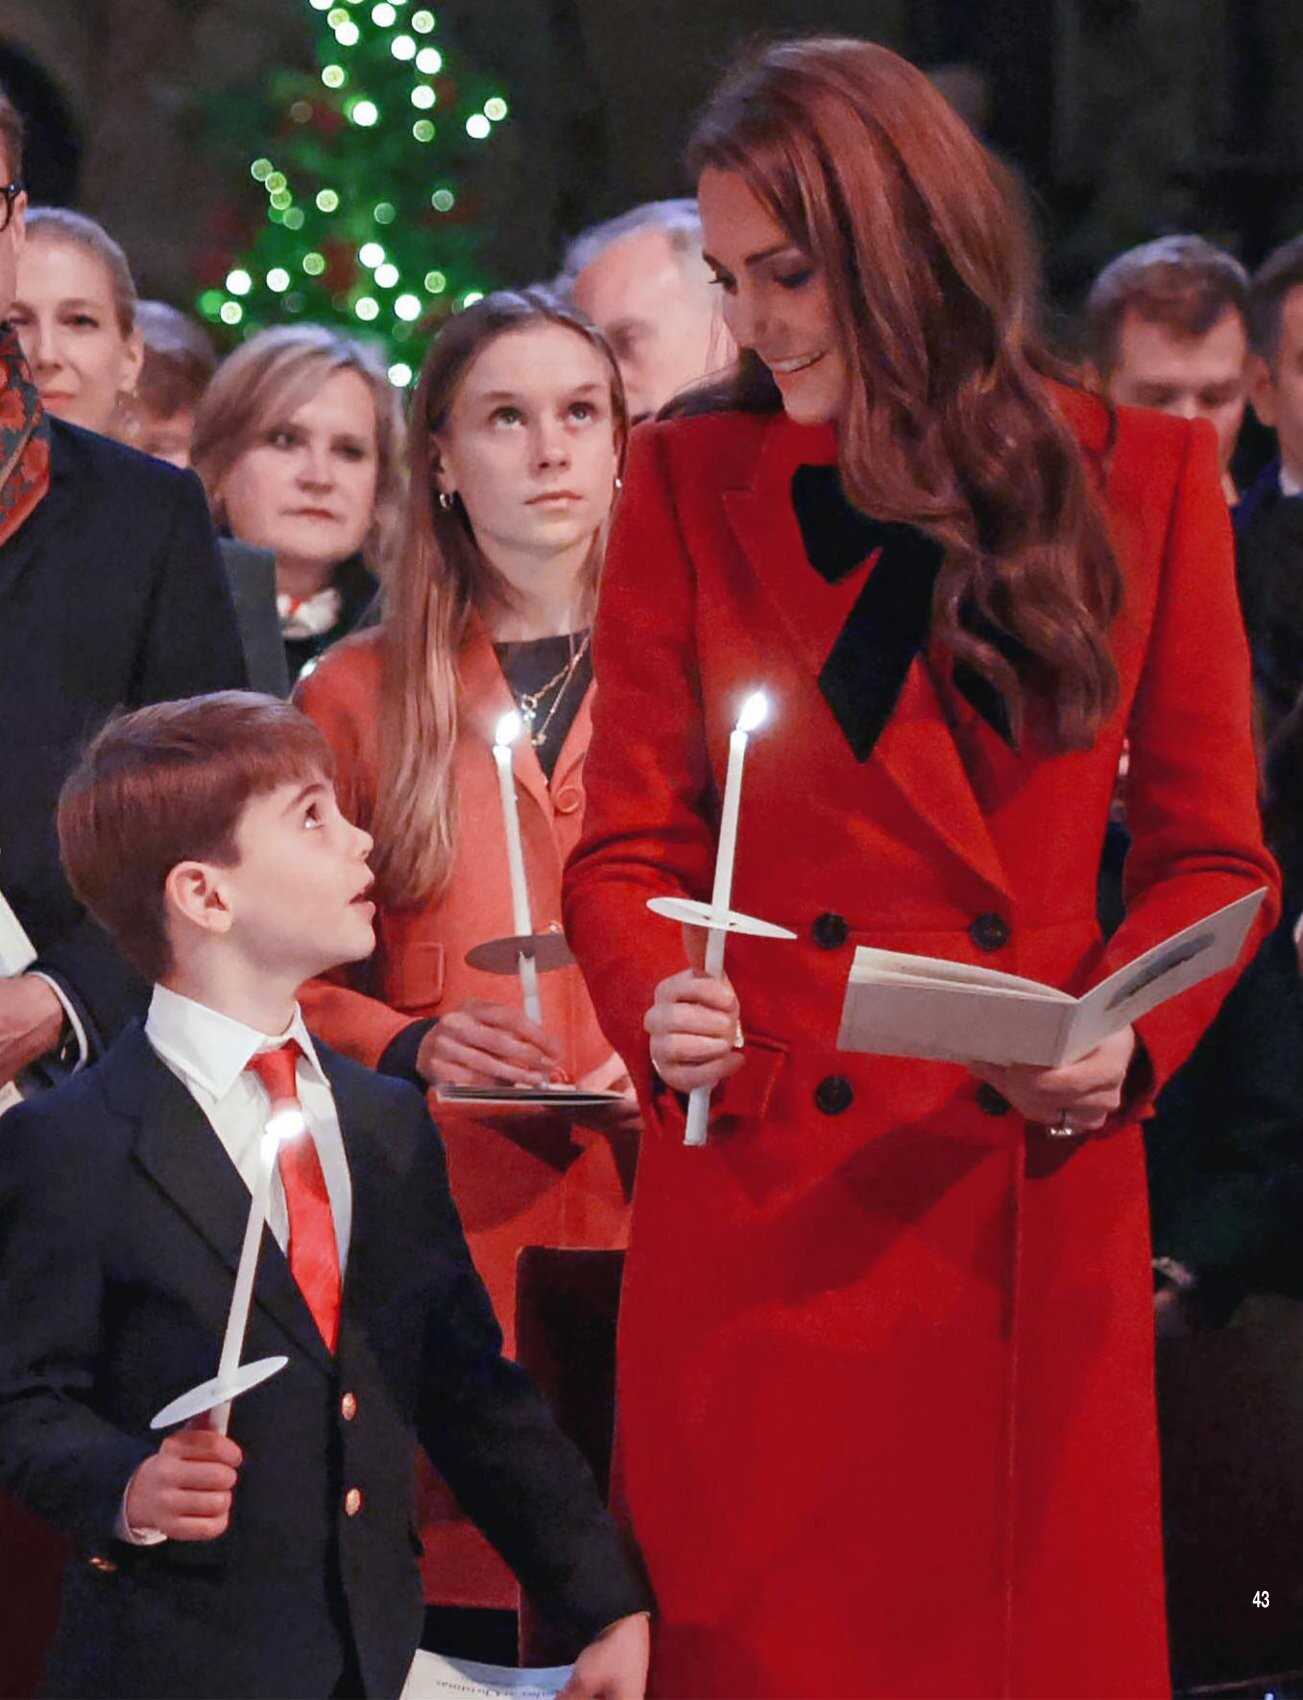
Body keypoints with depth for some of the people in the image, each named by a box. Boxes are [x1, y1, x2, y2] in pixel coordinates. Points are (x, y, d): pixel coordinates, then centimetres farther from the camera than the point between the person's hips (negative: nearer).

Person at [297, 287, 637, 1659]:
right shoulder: (358, 696, 12)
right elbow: (296, 978, 11)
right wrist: (411, 1047, -8)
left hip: (666, 1211, 0)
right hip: (450, 1224, 0)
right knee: (463, 1602, -6)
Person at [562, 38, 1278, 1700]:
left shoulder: (1142, 480, 3)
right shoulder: (689, 485, 3)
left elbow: (1211, 855, 6)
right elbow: (628, 846, 3)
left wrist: (1125, 1038, -12)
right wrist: (662, 1008, -17)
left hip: (1035, 1212, 0)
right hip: (762, 1206, 0)